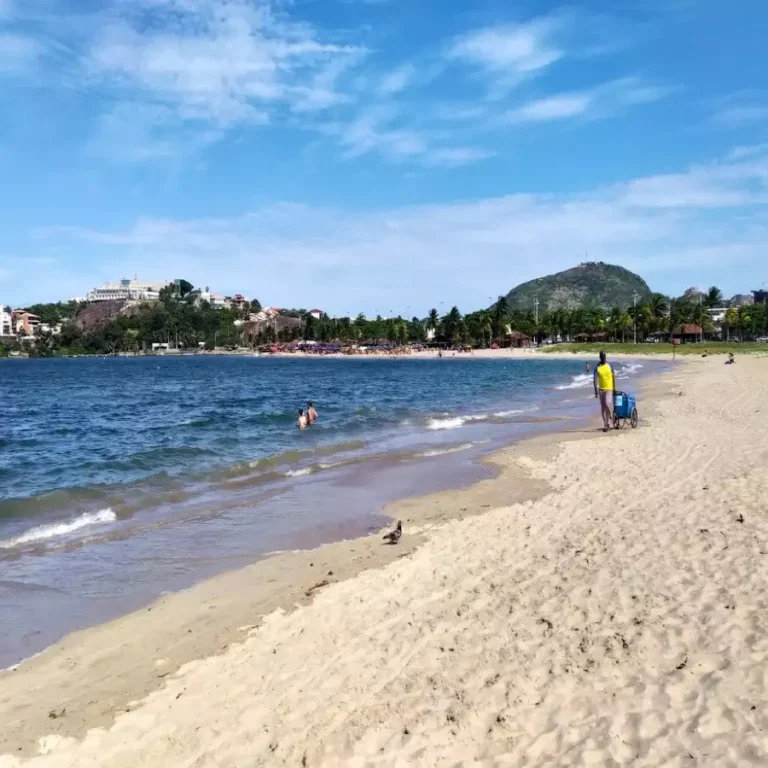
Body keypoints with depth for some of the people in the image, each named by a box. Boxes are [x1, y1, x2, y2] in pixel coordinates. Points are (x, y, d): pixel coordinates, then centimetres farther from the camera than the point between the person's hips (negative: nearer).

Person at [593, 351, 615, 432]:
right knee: (603, 408, 5)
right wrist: (596, 390, -17)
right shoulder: (597, 367, -1)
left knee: (607, 403, -23)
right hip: (601, 389, 1)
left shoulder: (609, 366, 3)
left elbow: (613, 378, 10)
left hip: (609, 389, -1)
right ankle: (606, 425, 14)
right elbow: (595, 379, -7)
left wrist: (614, 389, 10)